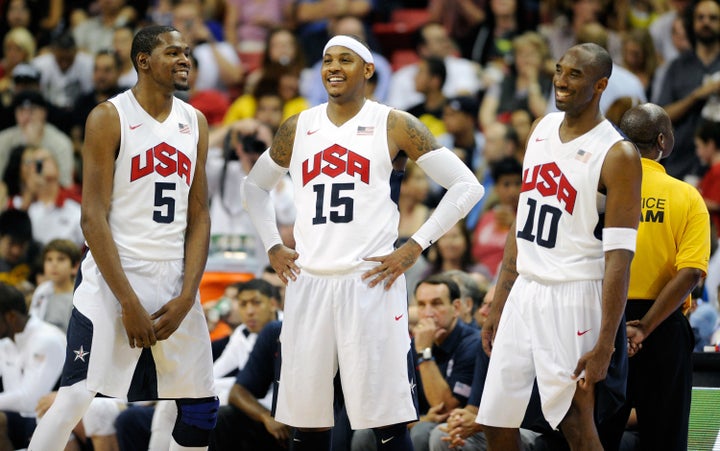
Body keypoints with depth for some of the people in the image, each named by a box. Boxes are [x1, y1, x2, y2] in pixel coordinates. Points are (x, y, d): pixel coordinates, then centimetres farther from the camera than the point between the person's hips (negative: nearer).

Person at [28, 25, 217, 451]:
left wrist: (186, 297, -3)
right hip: (113, 279, -6)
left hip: (174, 283, 6)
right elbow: (94, 218, -11)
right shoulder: (109, 118, -7)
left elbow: (199, 217, 10)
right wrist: (129, 303, -16)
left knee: (201, 408, 6)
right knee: (77, 397, -14)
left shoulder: (195, 123, 10)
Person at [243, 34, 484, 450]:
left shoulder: (394, 126, 0)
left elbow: (467, 186, -3)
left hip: (372, 281, -4)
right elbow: (255, 186, 28)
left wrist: (415, 248, -8)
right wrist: (272, 247, 13)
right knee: (307, 417, 7)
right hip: (308, 283, 4)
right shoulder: (298, 129, 12)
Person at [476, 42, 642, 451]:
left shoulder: (617, 156, -13)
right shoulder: (542, 129, 10)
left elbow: (619, 258, -16)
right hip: (524, 292, 7)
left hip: (572, 299, -7)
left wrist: (605, 345, -21)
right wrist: (498, 305, 15)